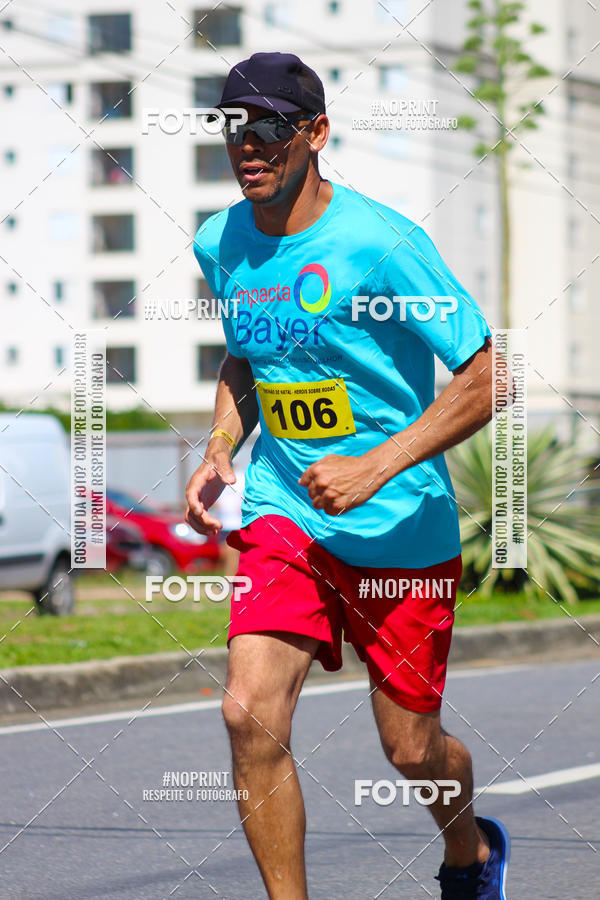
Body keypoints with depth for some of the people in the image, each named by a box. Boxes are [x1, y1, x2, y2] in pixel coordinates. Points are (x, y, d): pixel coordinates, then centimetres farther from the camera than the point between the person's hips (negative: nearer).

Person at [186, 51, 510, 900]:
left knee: (411, 749, 8)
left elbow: (486, 376, -15)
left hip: (404, 528, -4)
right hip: (283, 512, 4)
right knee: (251, 712, -19)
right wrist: (220, 451, 3)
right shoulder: (221, 244, 1)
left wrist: (377, 466, -23)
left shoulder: (382, 243, -18)